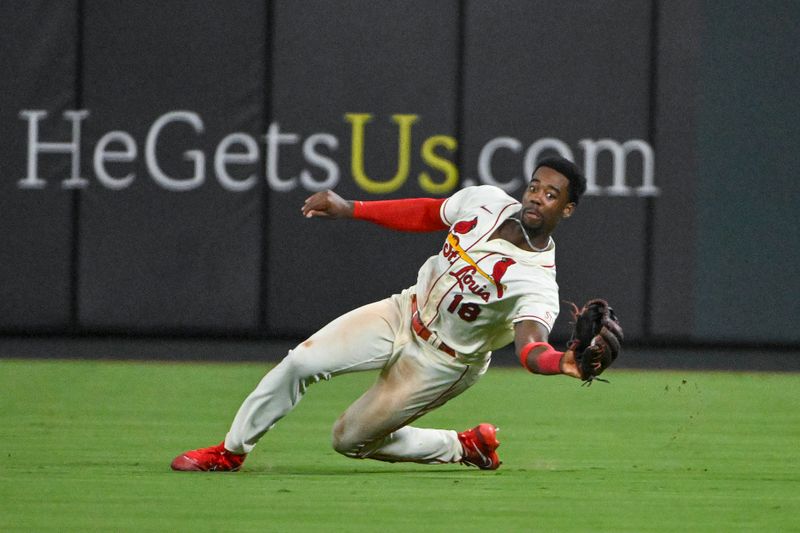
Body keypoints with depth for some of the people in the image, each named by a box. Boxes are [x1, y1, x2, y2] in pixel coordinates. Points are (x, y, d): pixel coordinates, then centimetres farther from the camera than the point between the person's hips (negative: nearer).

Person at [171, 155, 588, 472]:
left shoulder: (537, 284, -30)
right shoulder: (485, 202, -13)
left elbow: (531, 349, -46)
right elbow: (428, 213, 7)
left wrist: (564, 362, -70)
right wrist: (350, 209, 3)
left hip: (441, 362, -5)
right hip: (406, 313, 5)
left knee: (350, 439, 2)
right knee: (300, 362, -9)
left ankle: (464, 447, 20)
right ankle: (230, 452, 10)